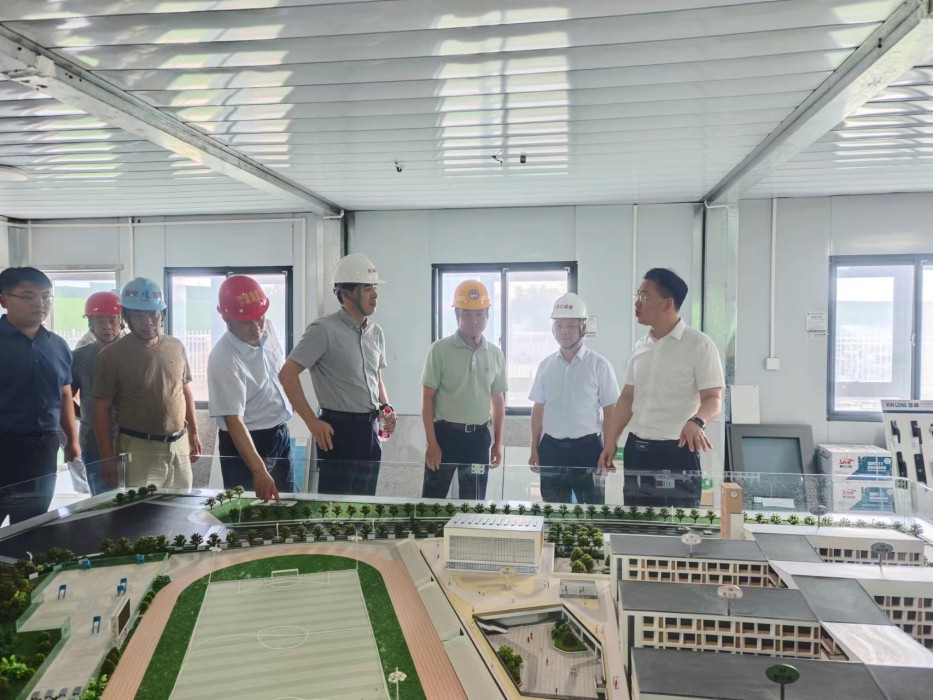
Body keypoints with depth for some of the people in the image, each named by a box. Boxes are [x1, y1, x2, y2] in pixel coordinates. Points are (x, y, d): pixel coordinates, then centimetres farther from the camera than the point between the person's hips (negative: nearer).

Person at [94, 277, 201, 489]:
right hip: (139, 449, -4)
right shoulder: (112, 355, -7)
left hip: (179, 444, 4)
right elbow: (102, 410, -6)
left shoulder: (176, 347, 6)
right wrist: (108, 459, -8)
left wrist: (193, 433, 14)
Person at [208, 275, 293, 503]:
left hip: (280, 436, 7)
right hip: (246, 442, -7)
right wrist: (259, 471, -37)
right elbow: (234, 420, -31)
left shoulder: (267, 328, -8)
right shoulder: (223, 360, -28)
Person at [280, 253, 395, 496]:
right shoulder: (324, 329, -14)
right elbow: (287, 374, -16)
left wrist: (386, 408, 4)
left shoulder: (376, 332, 9)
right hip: (339, 429, -7)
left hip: (370, 428, 7)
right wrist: (312, 422, -15)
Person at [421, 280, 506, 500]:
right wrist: (432, 442, -11)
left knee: (474, 502, 12)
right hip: (445, 433, -3)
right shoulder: (440, 349, -7)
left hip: (479, 436, 4)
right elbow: (427, 399, -6)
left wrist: (498, 442, 9)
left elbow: (498, 401, 11)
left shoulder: (495, 354, 5)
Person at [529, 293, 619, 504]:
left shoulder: (599, 365, -4)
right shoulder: (545, 365, 6)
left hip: (587, 447, -3)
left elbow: (610, 412, -2)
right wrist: (534, 450, 9)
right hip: (551, 448, 3)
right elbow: (538, 409, 10)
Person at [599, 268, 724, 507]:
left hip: (677, 452, -6)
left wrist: (696, 421, -33)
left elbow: (713, 398, -12)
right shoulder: (640, 346, 11)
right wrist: (610, 441, 10)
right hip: (636, 450, 6)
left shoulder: (699, 344, -8)